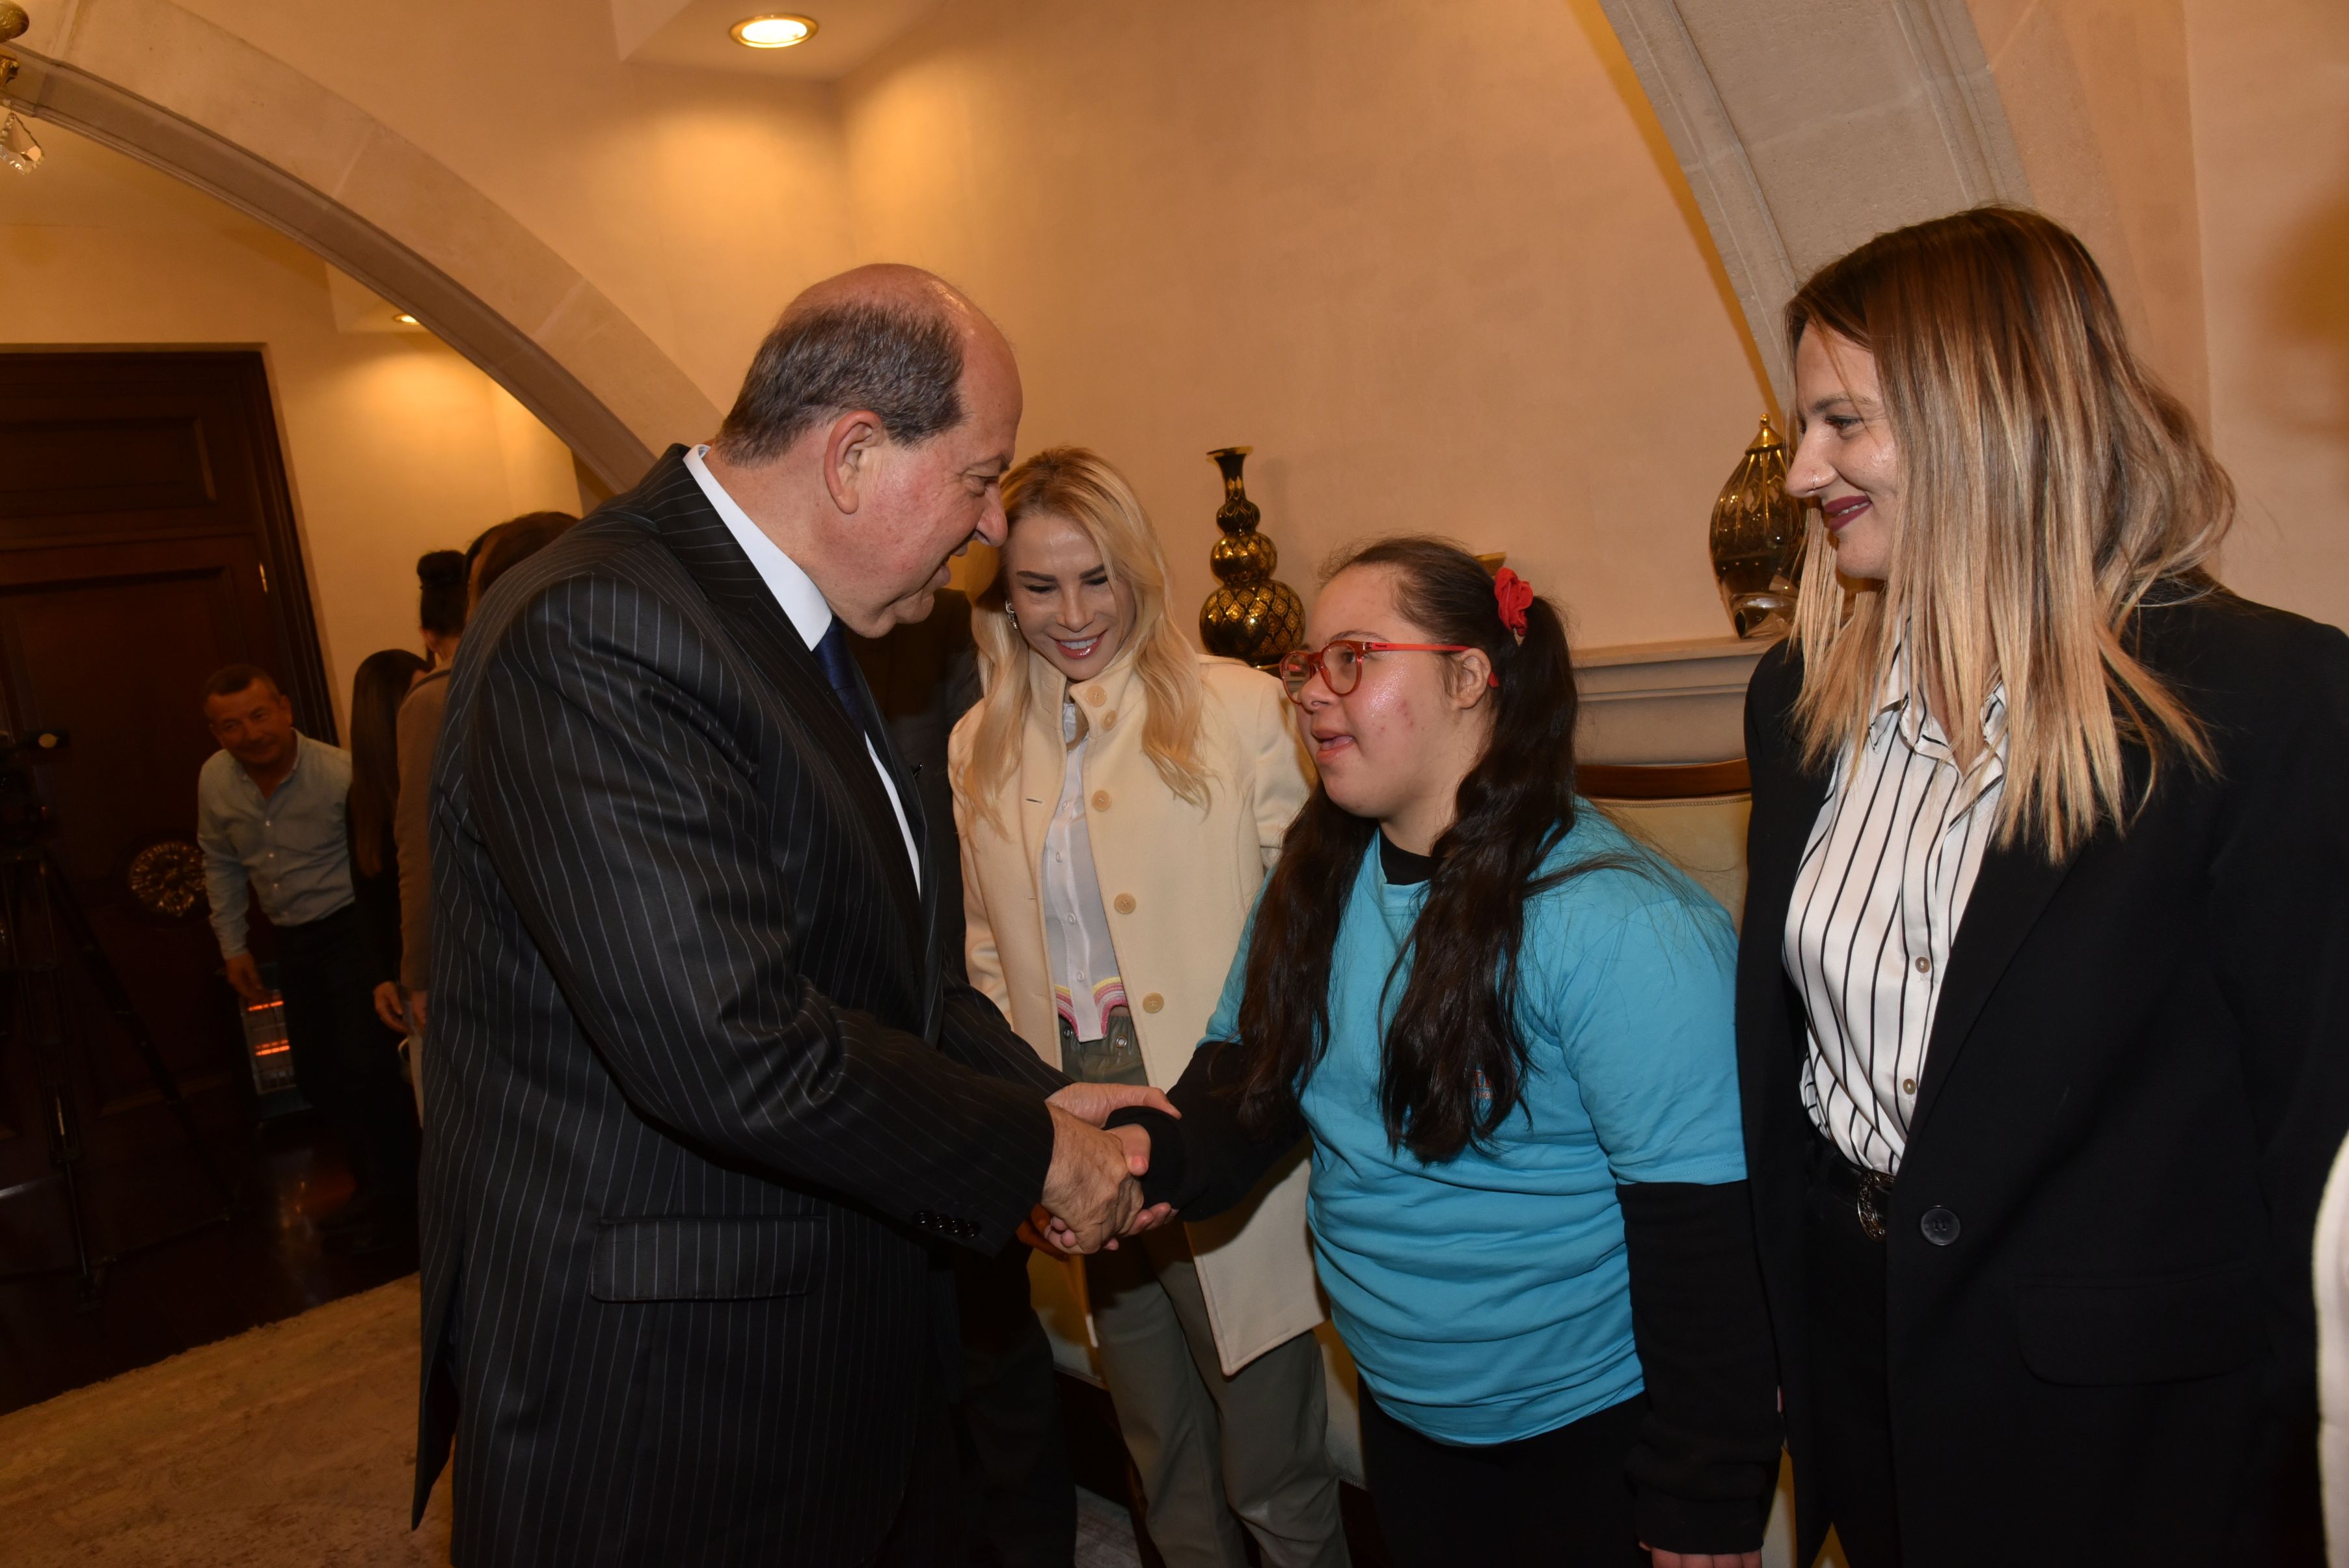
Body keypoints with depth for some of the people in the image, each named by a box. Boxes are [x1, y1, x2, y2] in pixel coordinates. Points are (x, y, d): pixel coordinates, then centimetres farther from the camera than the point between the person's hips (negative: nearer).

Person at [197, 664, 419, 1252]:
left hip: (351, 926, -7)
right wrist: (233, 945, 14)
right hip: (294, 940, 7)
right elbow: (221, 865, 15)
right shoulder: (214, 780, 0)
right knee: (316, 1074, 13)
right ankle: (371, 1187, 30)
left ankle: (397, 1198, 6)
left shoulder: (339, 772, -21)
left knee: (364, 1064, -11)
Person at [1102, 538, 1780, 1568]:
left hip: (1593, 1441, -6)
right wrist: (1150, 1154, -22)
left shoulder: (1620, 926, -26)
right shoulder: (1316, 881, -3)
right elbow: (1246, 1082, -1)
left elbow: (1705, 1240, -23)